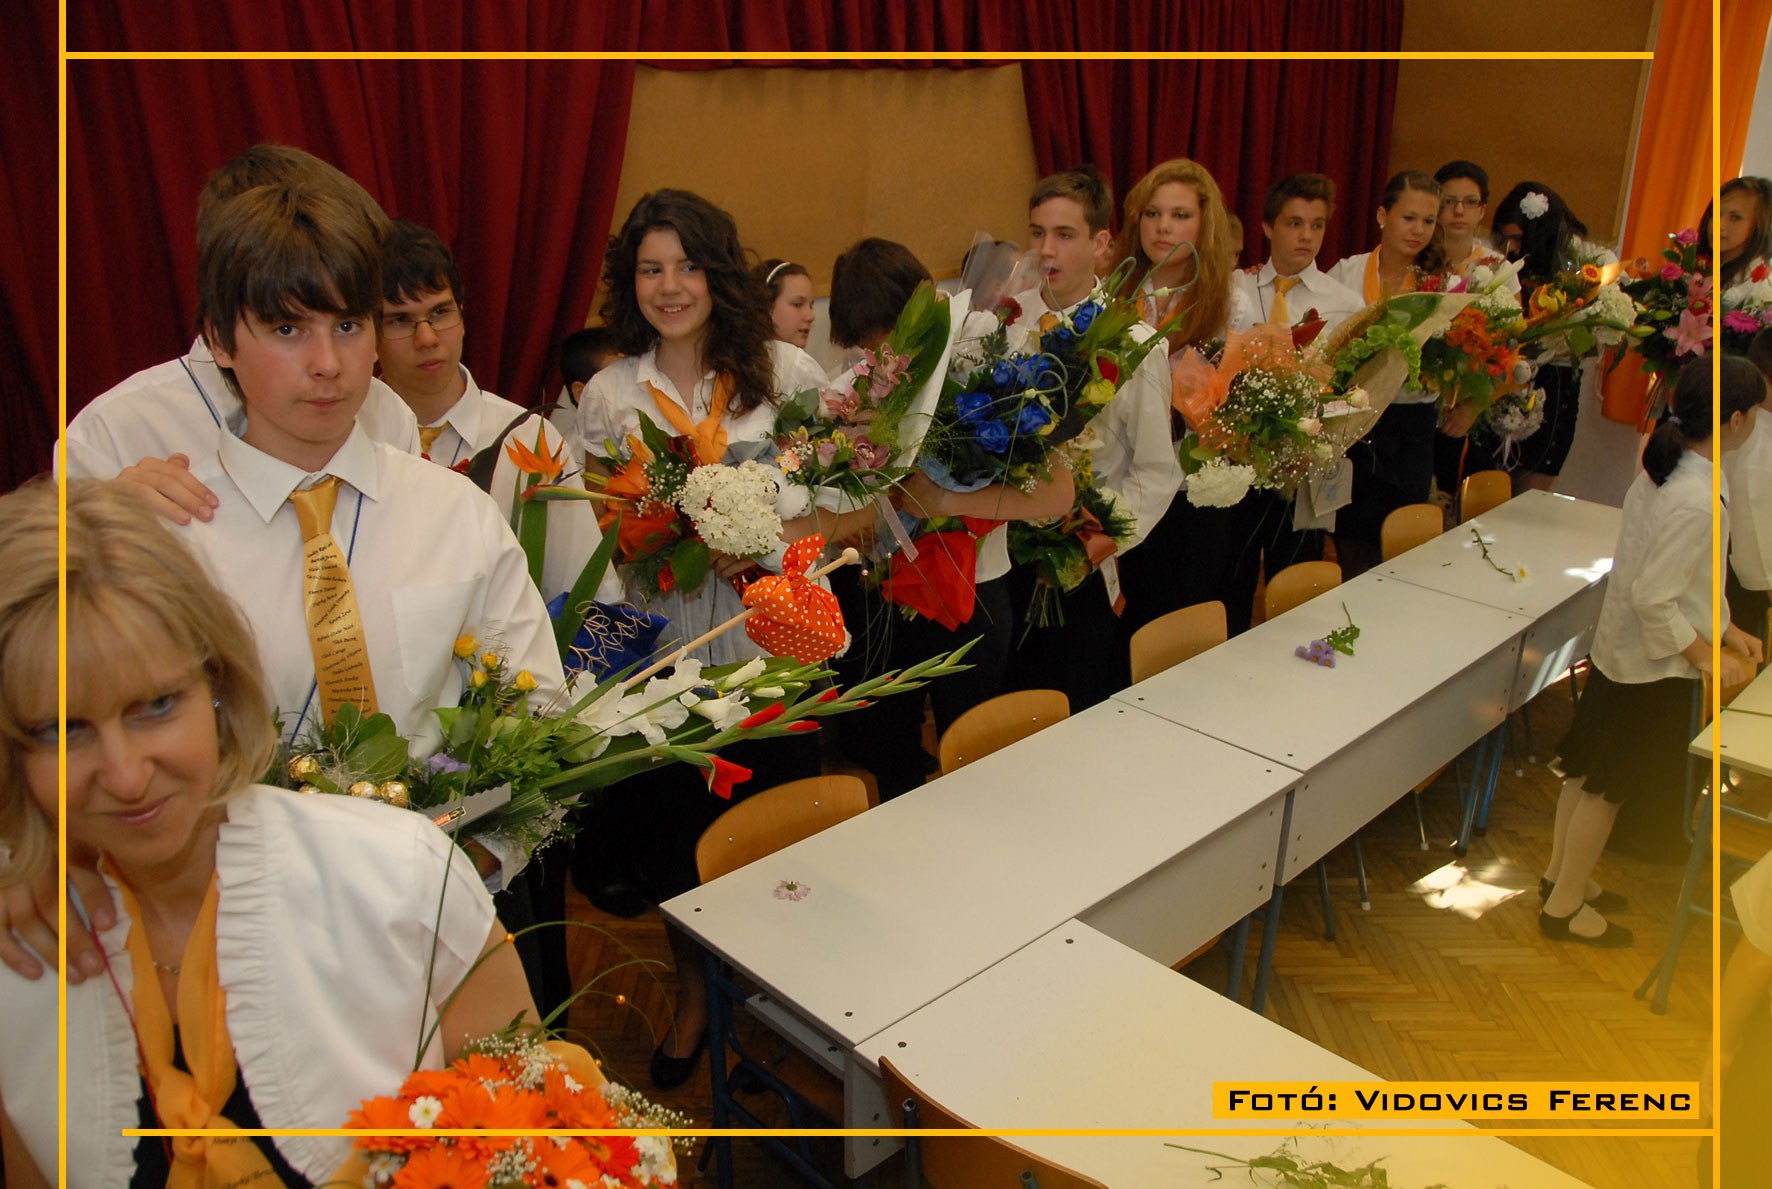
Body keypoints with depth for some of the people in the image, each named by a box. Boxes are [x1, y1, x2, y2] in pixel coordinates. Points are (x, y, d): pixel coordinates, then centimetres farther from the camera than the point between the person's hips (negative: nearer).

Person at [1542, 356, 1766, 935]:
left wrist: (1725, 629, 12)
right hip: (1655, 668, -9)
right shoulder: (1696, 503, -29)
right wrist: (1705, 656, -14)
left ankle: (1560, 872, 41)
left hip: (1617, 648, 9)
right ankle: (1565, 907, 24)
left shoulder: (1661, 469, -1)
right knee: (1610, 787, 8)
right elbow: (1652, 597, -26)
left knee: (1589, 770, 22)